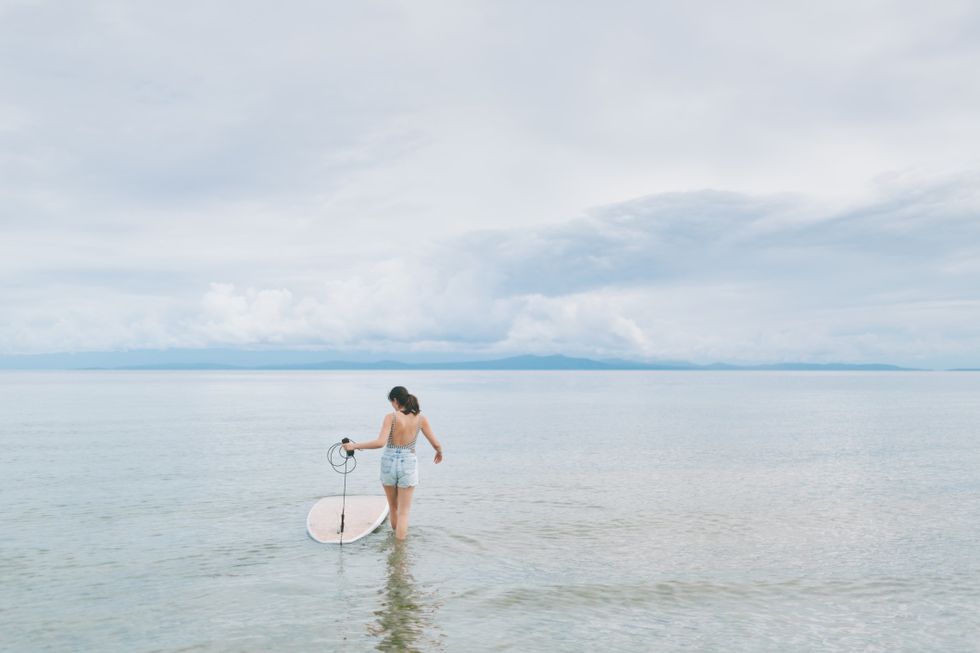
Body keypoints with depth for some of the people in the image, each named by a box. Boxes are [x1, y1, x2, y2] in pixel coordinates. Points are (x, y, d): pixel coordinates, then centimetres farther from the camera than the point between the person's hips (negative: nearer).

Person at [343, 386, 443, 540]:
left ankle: (396, 537, 43)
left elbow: (380, 442, -22)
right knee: (403, 512, 6)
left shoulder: (391, 417, -10)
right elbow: (436, 443, 3)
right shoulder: (421, 418, -3)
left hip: (388, 463, 0)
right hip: (408, 465, 0)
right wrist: (439, 452, 25)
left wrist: (355, 446, -15)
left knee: (393, 507, 22)